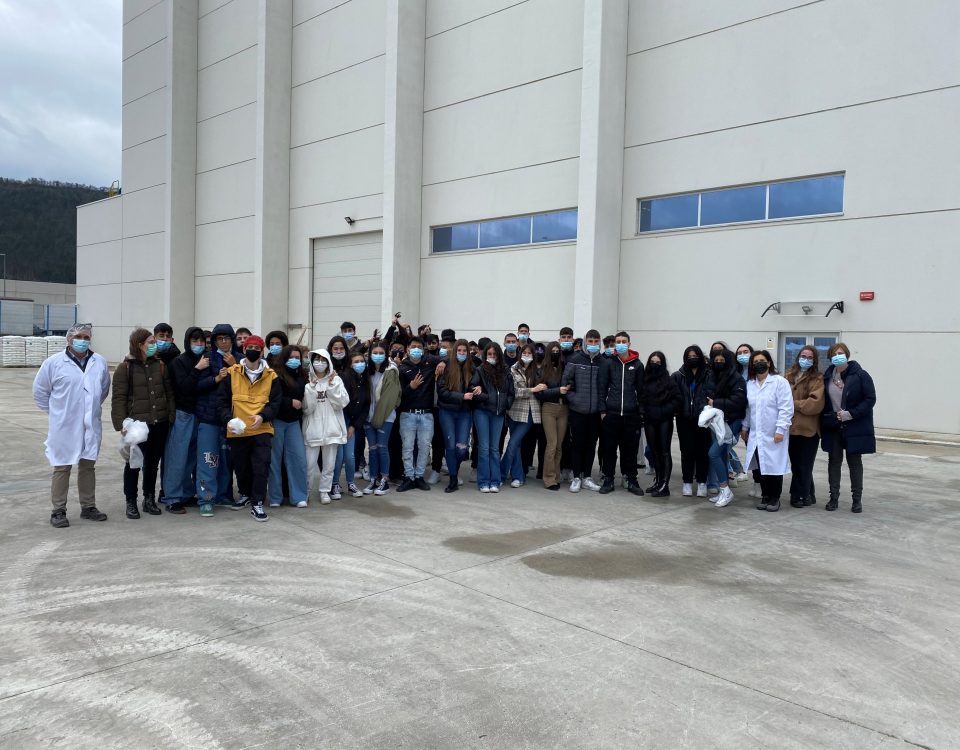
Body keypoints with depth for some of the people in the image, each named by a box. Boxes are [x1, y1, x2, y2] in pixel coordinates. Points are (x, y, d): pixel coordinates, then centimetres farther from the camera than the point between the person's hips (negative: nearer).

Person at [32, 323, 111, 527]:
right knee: (62, 468, 3)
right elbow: (40, 391, 2)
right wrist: (56, 411, 4)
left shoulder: (100, 362, 2)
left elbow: (104, 389, 16)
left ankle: (88, 507, 24)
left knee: (88, 466, 13)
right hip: (64, 427, -3)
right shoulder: (54, 363, -7)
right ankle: (58, 511, 12)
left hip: (91, 426, 4)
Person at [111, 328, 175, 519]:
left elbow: (169, 393, 10)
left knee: (153, 462, 12)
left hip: (160, 424, 4)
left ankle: (149, 499, 25)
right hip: (136, 424, -4)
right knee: (134, 463, 4)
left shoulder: (160, 365, 7)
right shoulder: (125, 368, -4)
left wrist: (172, 417, 4)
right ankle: (131, 502, 17)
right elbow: (119, 398, -6)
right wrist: (121, 423, -14)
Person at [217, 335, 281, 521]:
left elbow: (275, 402, 1)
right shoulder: (231, 373, 1)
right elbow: (222, 400, 1)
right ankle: (245, 494, 39)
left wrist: (263, 416, -17)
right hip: (237, 430, 1)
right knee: (241, 466, 15)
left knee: (261, 467, -6)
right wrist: (228, 419, -14)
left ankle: (257, 503, 5)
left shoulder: (271, 376, 2)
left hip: (262, 429, -1)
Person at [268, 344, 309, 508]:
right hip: (276, 421, -5)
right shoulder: (275, 375, -9)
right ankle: (275, 497, 13)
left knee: (299, 458, 0)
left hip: (294, 422, 5)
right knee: (275, 458, 4)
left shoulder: (301, 376, 11)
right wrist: (290, 402, -14)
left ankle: (298, 496, 8)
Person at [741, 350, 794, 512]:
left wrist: (781, 430, -16)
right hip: (756, 435, 5)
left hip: (774, 435, -4)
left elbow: (786, 409, -12)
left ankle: (774, 498, 15)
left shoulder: (780, 382, -7)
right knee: (760, 467, 6)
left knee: (774, 466, 2)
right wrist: (745, 427, 14)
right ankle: (765, 496, 20)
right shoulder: (749, 384, 10)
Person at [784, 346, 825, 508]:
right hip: (791, 427, 5)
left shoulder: (817, 379, -5)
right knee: (797, 464, 11)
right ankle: (807, 495, 23)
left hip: (808, 428, -5)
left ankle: (798, 495, 14)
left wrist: (794, 404, -11)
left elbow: (816, 403, -16)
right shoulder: (789, 375, 11)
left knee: (803, 465, 3)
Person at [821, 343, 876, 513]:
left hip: (855, 427, -3)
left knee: (854, 462, 6)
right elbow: (823, 401, 11)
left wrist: (851, 414, -19)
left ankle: (857, 499, 15)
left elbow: (870, 399, -10)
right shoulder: (827, 377, 3)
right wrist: (826, 419, -2)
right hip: (833, 427, 3)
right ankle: (834, 497, 16)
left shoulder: (860, 375, -8)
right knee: (834, 461, 7)